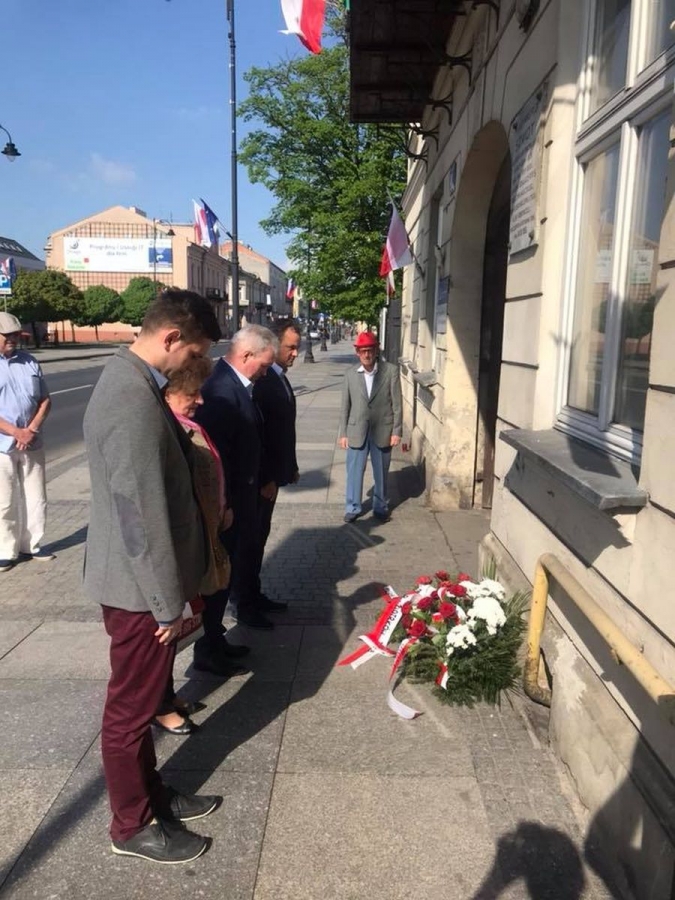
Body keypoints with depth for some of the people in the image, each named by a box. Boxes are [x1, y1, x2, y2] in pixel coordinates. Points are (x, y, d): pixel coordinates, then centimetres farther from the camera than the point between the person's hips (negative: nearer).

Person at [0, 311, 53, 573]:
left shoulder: (29, 362, 6)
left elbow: (45, 400, 6)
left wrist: (32, 429, -8)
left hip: (32, 444, 4)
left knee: (35, 498, 10)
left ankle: (31, 545, 24)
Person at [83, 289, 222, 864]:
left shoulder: (130, 377, 5)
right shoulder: (134, 406, -29)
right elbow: (142, 518, -27)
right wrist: (168, 602, -16)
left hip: (139, 578, 10)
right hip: (139, 585, -10)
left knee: (140, 699, 23)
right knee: (131, 708, 10)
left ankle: (151, 794, 43)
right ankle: (133, 826, 32)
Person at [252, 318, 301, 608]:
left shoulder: (279, 377, 11)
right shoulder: (262, 380, -19)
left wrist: (290, 467, 16)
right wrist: (267, 479, -21)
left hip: (273, 472, 9)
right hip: (261, 476, -9)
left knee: (260, 534, 16)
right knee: (253, 535, 3)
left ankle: (252, 593, 28)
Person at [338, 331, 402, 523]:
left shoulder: (391, 371, -6)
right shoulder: (351, 374, 0)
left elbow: (397, 404, -4)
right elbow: (345, 406, 4)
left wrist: (396, 431, -7)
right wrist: (343, 433, 3)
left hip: (382, 431, -1)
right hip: (357, 431, 1)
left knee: (381, 473, 13)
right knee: (354, 471, 7)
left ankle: (381, 507, 29)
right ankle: (352, 507, 23)